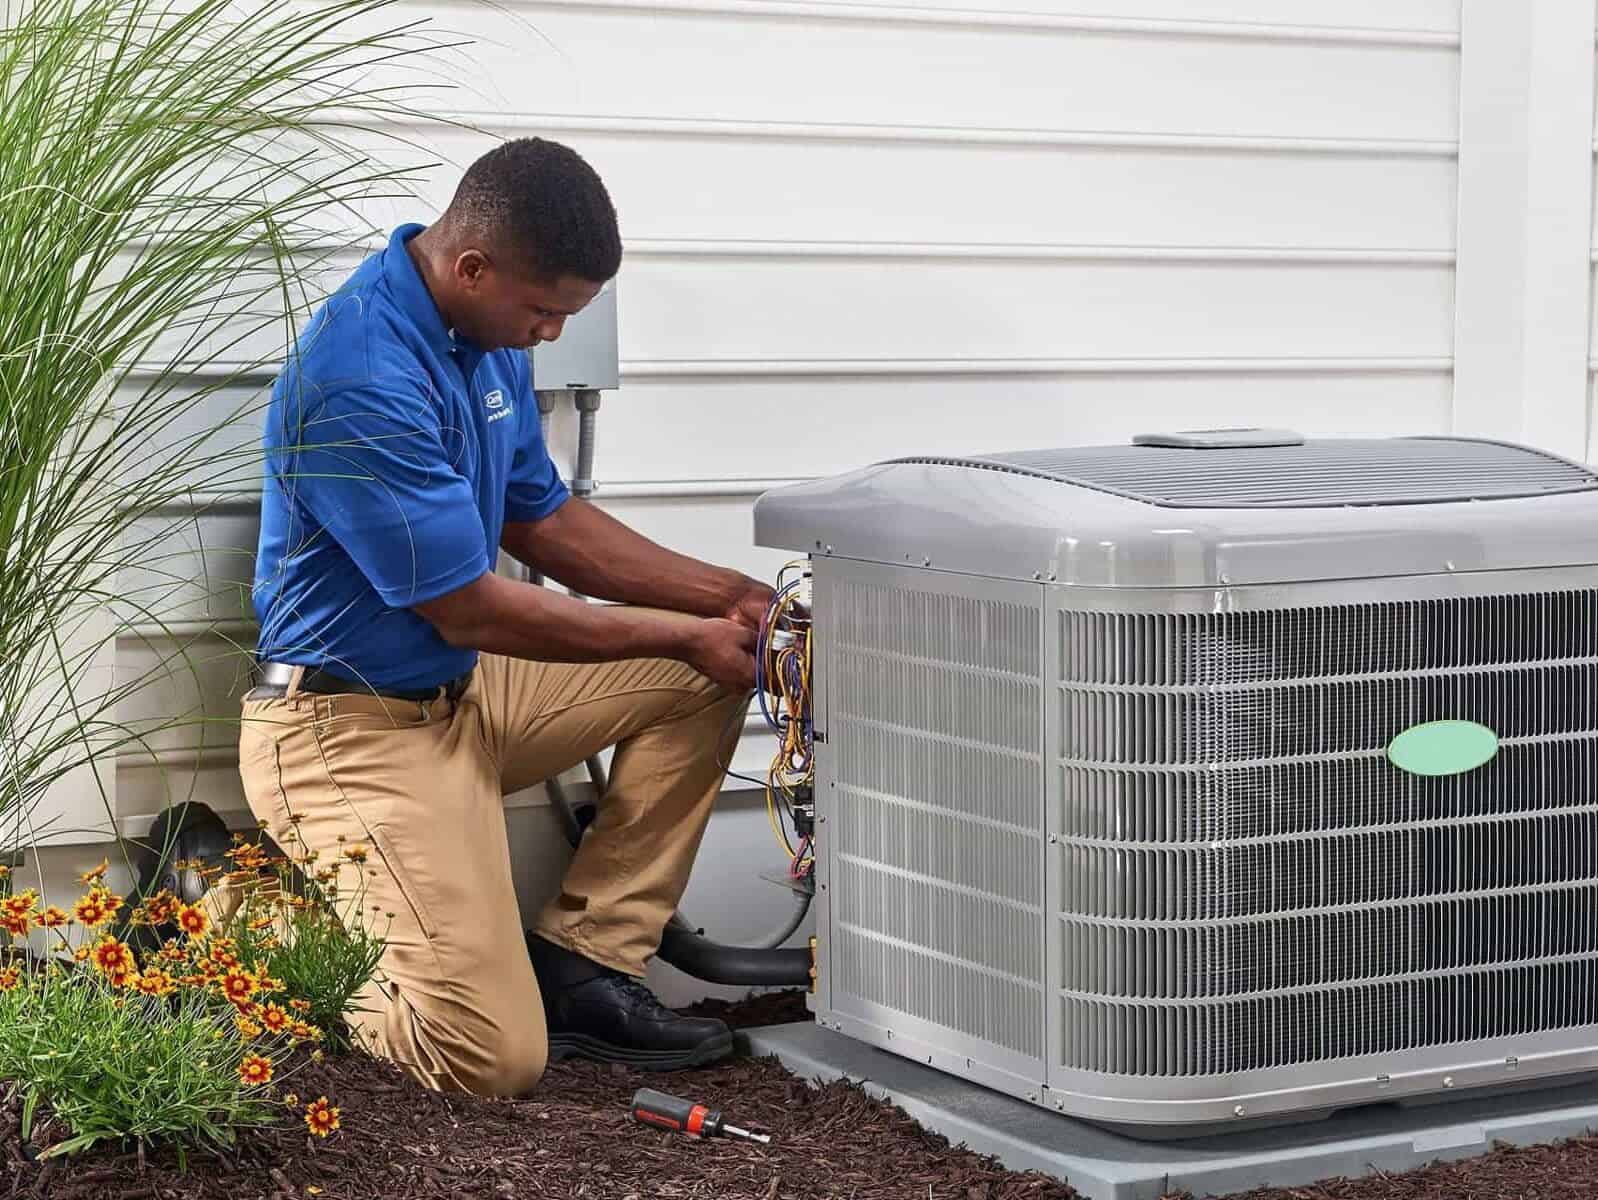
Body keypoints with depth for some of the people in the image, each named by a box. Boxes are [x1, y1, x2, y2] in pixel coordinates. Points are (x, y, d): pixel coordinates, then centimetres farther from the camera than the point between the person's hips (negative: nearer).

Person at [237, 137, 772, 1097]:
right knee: (492, 1058, -16)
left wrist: (729, 599, 4)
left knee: (702, 678, 5)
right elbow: (473, 612, -21)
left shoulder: (486, 337, 3)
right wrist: (687, 635, -11)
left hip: (462, 692, 10)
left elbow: (543, 521, 14)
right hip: (355, 730, -10)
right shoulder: (362, 381, -27)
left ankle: (586, 962, 6)